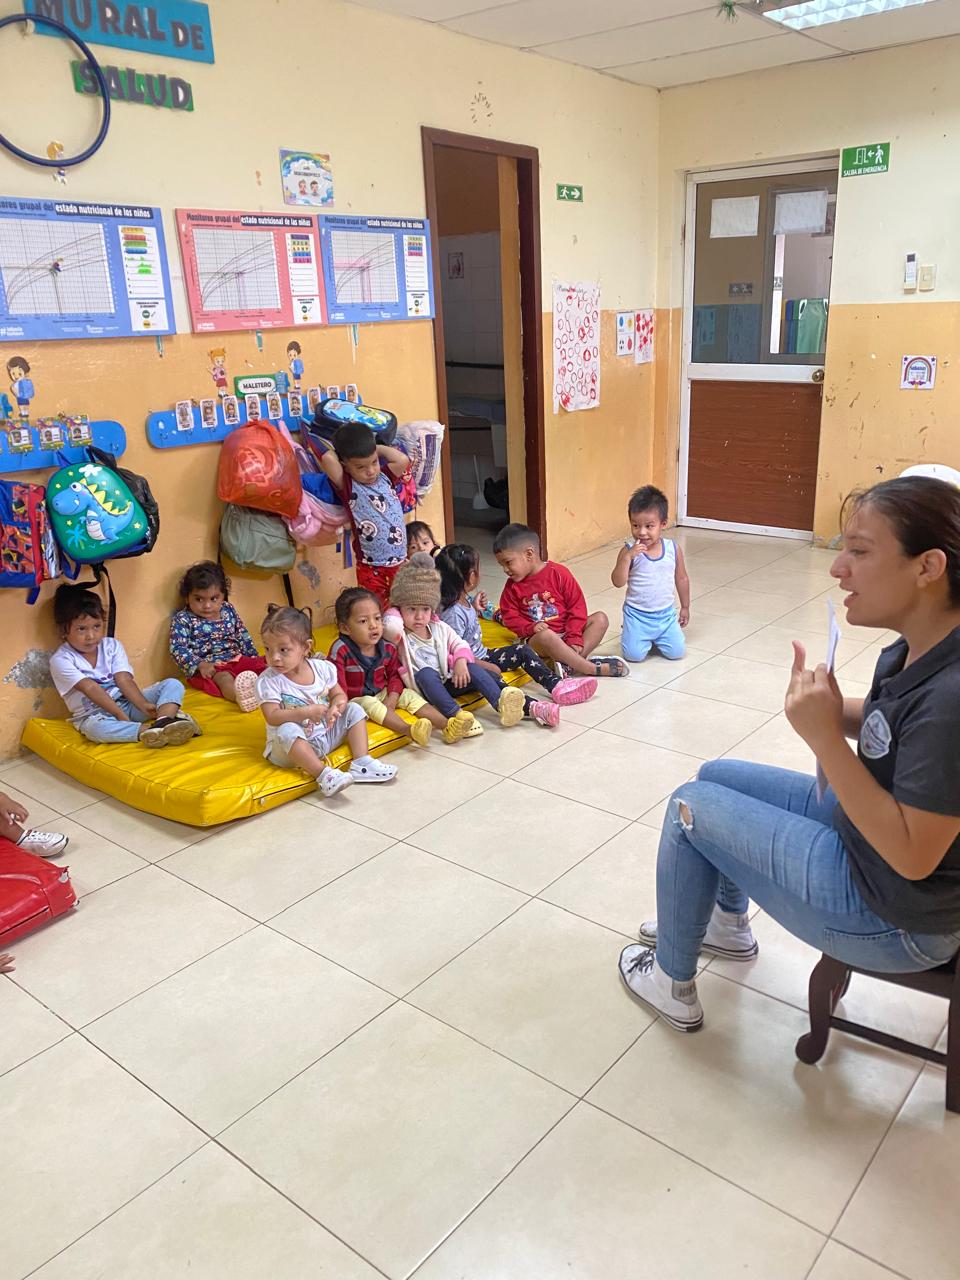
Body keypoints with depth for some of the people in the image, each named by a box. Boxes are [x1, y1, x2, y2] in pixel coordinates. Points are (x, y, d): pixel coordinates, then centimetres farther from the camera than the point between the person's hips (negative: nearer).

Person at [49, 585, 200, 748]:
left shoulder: (112, 646, 6)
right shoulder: (61, 660, -7)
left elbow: (124, 680, -6)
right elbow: (90, 688, -18)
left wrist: (144, 705, -22)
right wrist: (118, 713, -26)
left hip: (127, 702, 5)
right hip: (94, 714, -5)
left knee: (173, 685, -12)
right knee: (94, 728, -42)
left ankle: (164, 720, -42)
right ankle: (148, 730, -48)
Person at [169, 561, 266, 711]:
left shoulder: (229, 610, 12)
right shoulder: (182, 620, -4)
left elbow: (243, 637, 21)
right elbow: (178, 649, -12)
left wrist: (254, 657, 13)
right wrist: (200, 664, -25)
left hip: (236, 658, 7)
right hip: (208, 667, -7)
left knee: (260, 665, -15)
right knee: (224, 678, -35)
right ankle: (241, 697, -66)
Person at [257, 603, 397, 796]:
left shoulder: (322, 668, -5)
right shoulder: (268, 680, -16)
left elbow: (339, 694, 5)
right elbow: (272, 717, -23)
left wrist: (336, 706, -20)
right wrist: (305, 712, -32)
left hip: (326, 734, 5)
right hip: (290, 745, -5)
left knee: (353, 710, -1)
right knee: (287, 730, -36)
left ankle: (362, 763, -11)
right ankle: (323, 774, -38)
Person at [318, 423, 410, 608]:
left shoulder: (385, 478, 7)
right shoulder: (348, 487, -8)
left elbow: (403, 460, -10)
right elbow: (327, 458, -23)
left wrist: (378, 448, 2)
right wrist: (338, 450, -1)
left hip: (400, 564, 5)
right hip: (371, 569, -5)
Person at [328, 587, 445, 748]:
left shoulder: (388, 648, -3)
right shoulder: (340, 651, -19)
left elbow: (395, 675, 4)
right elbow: (338, 686, -17)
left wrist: (392, 698, -11)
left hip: (383, 693, 6)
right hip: (357, 699, -6)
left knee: (410, 695, -11)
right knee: (371, 704, -34)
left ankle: (447, 724, -24)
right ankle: (410, 730, -55)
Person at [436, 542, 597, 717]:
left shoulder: (464, 599, 6)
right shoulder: (453, 614, -24)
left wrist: (475, 608, 17)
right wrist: (487, 666, -20)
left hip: (482, 655, 11)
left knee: (522, 650, 2)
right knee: (491, 676, -38)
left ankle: (556, 684, -9)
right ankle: (531, 707, -59)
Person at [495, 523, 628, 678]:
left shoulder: (558, 573, -5)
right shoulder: (512, 586, 3)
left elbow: (577, 606, -6)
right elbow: (510, 617, 3)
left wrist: (574, 638, -15)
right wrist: (531, 627, -18)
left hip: (567, 631, 2)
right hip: (536, 640, -2)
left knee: (600, 619, -17)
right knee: (546, 636, -37)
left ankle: (569, 664, -35)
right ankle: (594, 668, -30)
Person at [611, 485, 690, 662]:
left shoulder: (673, 548, -4)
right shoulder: (629, 550, -12)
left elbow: (681, 579, 9)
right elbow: (618, 582, -18)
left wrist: (685, 607, 15)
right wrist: (628, 557, -30)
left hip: (666, 614, 2)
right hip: (637, 614, -2)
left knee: (677, 652, -5)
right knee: (634, 655, -13)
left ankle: (655, 638, 26)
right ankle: (630, 633, 21)